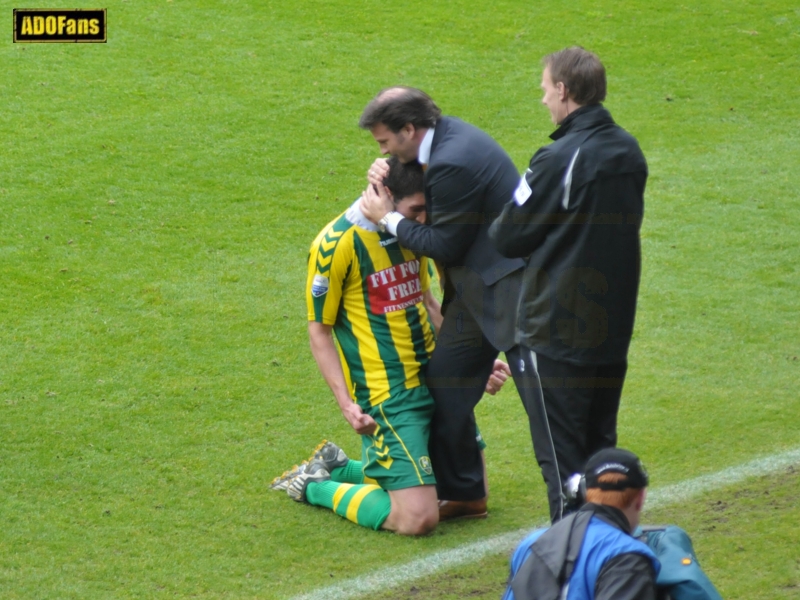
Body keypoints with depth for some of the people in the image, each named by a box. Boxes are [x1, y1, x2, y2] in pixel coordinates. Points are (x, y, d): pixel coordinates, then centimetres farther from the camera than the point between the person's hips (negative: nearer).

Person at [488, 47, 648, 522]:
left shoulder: (559, 161, -19)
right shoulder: (629, 152, 5)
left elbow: (510, 238, -11)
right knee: (600, 449, 17)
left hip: (557, 333, -7)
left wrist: (496, 228, 10)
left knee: (561, 454, 0)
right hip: (614, 327, 7)